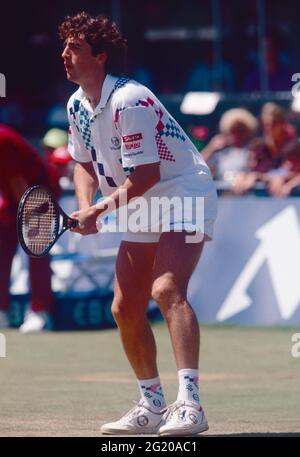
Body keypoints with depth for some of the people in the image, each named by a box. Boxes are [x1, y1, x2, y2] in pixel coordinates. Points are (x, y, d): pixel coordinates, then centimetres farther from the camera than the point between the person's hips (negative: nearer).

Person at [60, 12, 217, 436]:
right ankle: (153, 405, 21)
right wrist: (85, 207, -3)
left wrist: (100, 210, -25)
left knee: (167, 290, -28)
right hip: (142, 210, 9)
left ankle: (189, 404, -38)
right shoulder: (77, 105, 3)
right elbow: (84, 163, 16)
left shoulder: (129, 101, -24)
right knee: (125, 309, 7)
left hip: (184, 197, -9)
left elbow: (146, 174, -26)